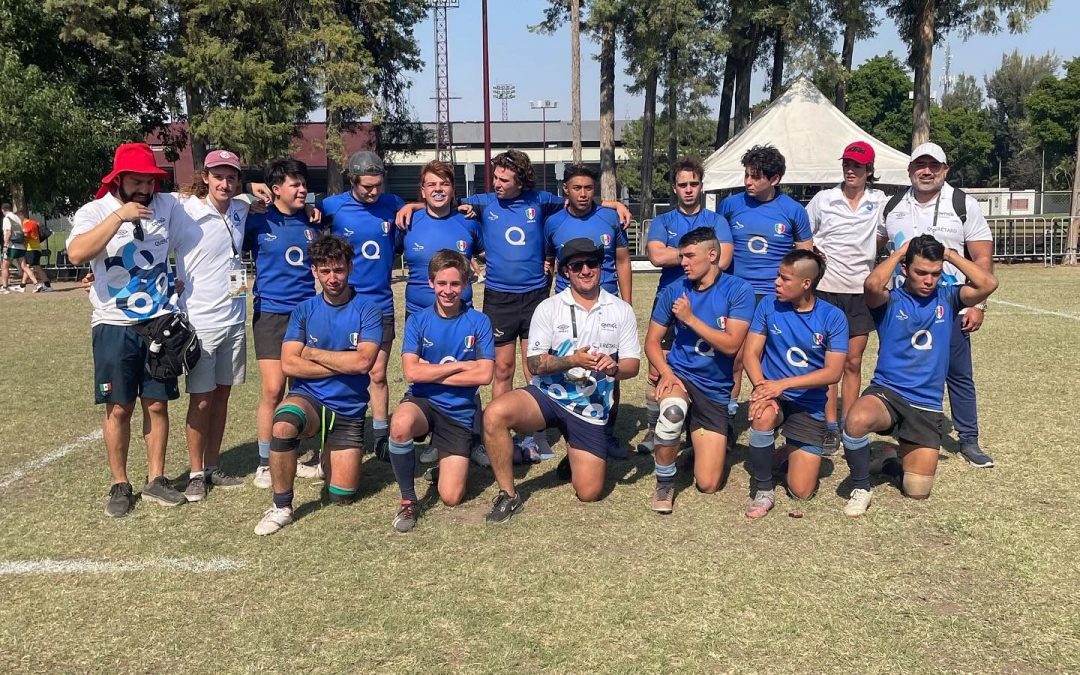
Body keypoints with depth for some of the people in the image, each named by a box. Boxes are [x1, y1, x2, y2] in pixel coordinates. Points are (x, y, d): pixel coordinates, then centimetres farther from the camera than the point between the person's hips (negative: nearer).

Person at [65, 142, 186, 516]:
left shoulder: (167, 205, 2)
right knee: (119, 408, 4)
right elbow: (76, 254, -27)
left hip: (160, 324, 3)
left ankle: (155, 481, 19)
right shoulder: (93, 212, -8)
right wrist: (119, 216, -29)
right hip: (114, 327, -3)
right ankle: (120, 486, 16)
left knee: (157, 404, 8)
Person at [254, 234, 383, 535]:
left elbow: (363, 362, -18)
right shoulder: (304, 311, 1)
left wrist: (313, 353, -10)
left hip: (349, 411, 0)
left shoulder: (368, 311, -4)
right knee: (283, 425, -37)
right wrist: (344, 364, -12)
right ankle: (281, 507, -18)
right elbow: (289, 365, -10)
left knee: (341, 496, 1)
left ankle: (329, 457, 36)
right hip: (309, 398, 0)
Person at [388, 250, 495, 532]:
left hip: (460, 412, 1)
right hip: (422, 402, 0)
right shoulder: (417, 320, -2)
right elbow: (411, 372, -13)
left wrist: (432, 373, -11)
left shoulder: (479, 322, -3)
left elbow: (484, 375, -13)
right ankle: (408, 500, -16)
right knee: (400, 425, -39)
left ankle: (442, 467, 30)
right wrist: (460, 365, -13)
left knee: (451, 498, -8)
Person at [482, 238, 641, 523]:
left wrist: (614, 367, -23)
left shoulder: (622, 310, 4)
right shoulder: (548, 308, -1)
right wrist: (573, 361, -24)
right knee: (495, 414, -32)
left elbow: (633, 364, 1)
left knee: (589, 493, -4)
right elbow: (534, 363, -6)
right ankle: (508, 495, -13)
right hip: (548, 395, -1)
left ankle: (574, 456, 33)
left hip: (591, 408, 1)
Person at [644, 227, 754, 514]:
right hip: (679, 376, 1)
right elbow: (652, 341, 4)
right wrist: (666, 372, -14)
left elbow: (731, 345, -16)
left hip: (716, 392, 0)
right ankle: (665, 482, -14)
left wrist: (690, 318, -17)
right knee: (673, 409, -40)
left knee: (708, 485, -2)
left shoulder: (739, 290, -8)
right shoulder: (674, 290, 0)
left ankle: (707, 442, 34)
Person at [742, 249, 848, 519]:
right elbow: (751, 354, -4)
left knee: (802, 491, -6)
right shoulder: (769, 305, -4)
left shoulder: (833, 317, -8)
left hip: (809, 405, 0)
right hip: (773, 394, 0)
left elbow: (833, 373, -13)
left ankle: (792, 454, 31)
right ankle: (763, 488, -16)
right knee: (764, 414, -39)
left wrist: (784, 384, -23)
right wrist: (762, 386, -25)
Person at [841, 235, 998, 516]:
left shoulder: (947, 298, 6)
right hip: (886, 392, -2)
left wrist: (950, 254, -4)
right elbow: (873, 284, -27)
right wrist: (898, 253, -11)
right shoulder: (889, 301, -3)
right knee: (857, 420, -39)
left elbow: (988, 284, -11)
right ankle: (861, 487, -12)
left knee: (918, 491, -2)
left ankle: (901, 464, 35)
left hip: (927, 405, 3)